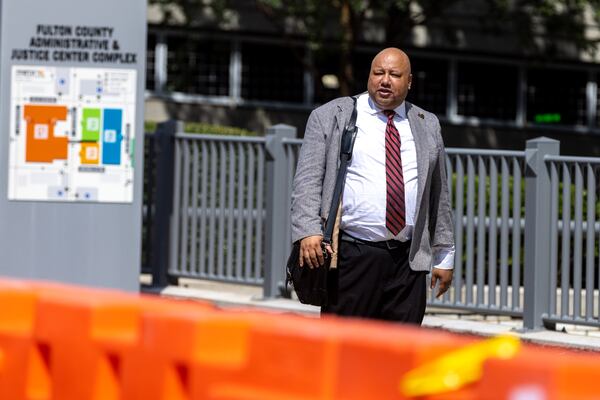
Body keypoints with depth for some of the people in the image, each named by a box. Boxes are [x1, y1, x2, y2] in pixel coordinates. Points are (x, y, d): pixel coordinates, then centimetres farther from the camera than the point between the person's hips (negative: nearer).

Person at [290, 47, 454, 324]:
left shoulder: (427, 126, 16)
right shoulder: (330, 117, 5)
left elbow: (439, 195, 20)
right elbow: (307, 180, -2)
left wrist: (444, 255, 18)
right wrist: (308, 231, -16)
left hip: (408, 261, 3)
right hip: (351, 257, -3)